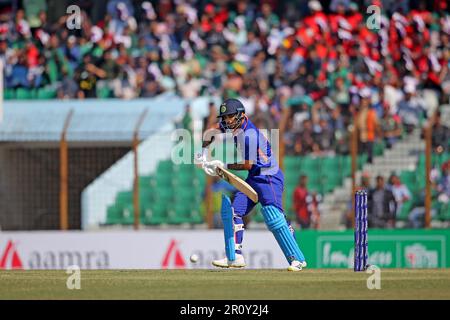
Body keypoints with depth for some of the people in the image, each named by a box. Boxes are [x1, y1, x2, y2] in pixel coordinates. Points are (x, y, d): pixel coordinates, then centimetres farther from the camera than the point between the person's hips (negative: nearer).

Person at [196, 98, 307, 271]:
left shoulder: (249, 134, -23)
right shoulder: (231, 125, 2)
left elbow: (248, 164, -20)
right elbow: (211, 133, 19)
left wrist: (224, 166, -12)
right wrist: (204, 153, 7)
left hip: (269, 177, -10)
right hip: (253, 178, 10)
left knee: (273, 216, -22)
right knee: (234, 212, 4)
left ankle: (297, 259, -23)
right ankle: (236, 257, 6)